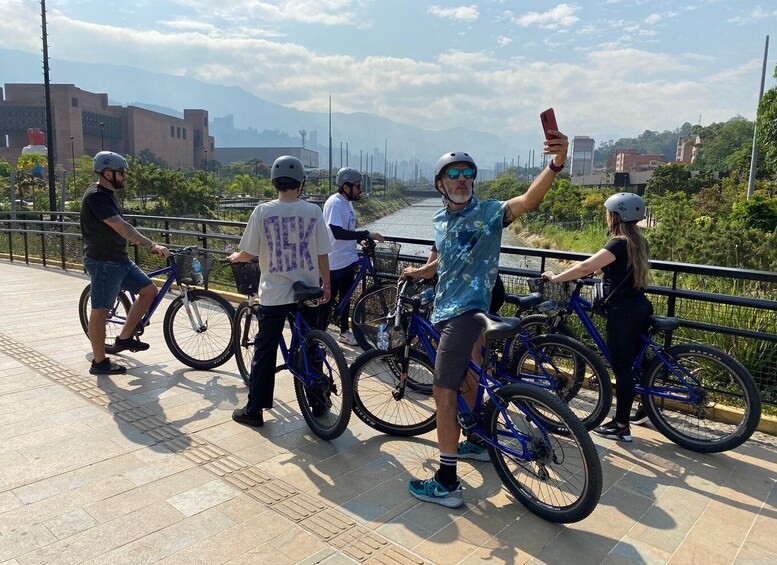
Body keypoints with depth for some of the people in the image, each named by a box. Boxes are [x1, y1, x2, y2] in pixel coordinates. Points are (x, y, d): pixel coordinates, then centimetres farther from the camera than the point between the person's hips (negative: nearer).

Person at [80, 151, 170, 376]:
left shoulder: (107, 194, 13)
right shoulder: (95, 196, -18)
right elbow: (122, 228, -27)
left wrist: (150, 245, 15)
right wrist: (152, 245, -30)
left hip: (120, 259, 9)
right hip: (103, 262, -9)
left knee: (149, 290, 7)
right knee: (100, 310, 0)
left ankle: (124, 338, 17)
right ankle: (99, 362, 12)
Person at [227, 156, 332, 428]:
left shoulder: (263, 211, -8)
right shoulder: (313, 211, -4)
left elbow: (248, 254, -4)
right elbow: (322, 254, -1)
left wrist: (234, 257, 19)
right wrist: (326, 284, 12)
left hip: (274, 293, -1)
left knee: (264, 352, 8)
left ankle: (254, 410, 16)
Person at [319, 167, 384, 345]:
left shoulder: (347, 202, 10)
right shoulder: (334, 203, -19)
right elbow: (338, 233, -30)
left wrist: (361, 239, 2)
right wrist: (367, 233, -29)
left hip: (347, 260, 9)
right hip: (334, 263, -9)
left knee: (345, 297, 18)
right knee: (327, 300, 2)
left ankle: (344, 332, 31)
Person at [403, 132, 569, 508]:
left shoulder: (489, 212, -11)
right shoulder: (439, 220, 10)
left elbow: (528, 200, -31)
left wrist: (556, 164, -46)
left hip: (467, 311, -8)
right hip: (443, 309, 8)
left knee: (443, 392, -11)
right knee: (464, 379, 22)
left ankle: (447, 483, -3)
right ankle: (480, 442, 44)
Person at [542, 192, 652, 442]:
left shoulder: (619, 244, -19)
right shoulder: (638, 241, 9)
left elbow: (586, 266, -27)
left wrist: (556, 278, -19)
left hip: (622, 311, -9)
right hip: (639, 307, 9)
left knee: (621, 368, -2)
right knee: (635, 362, 20)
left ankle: (621, 426, 7)